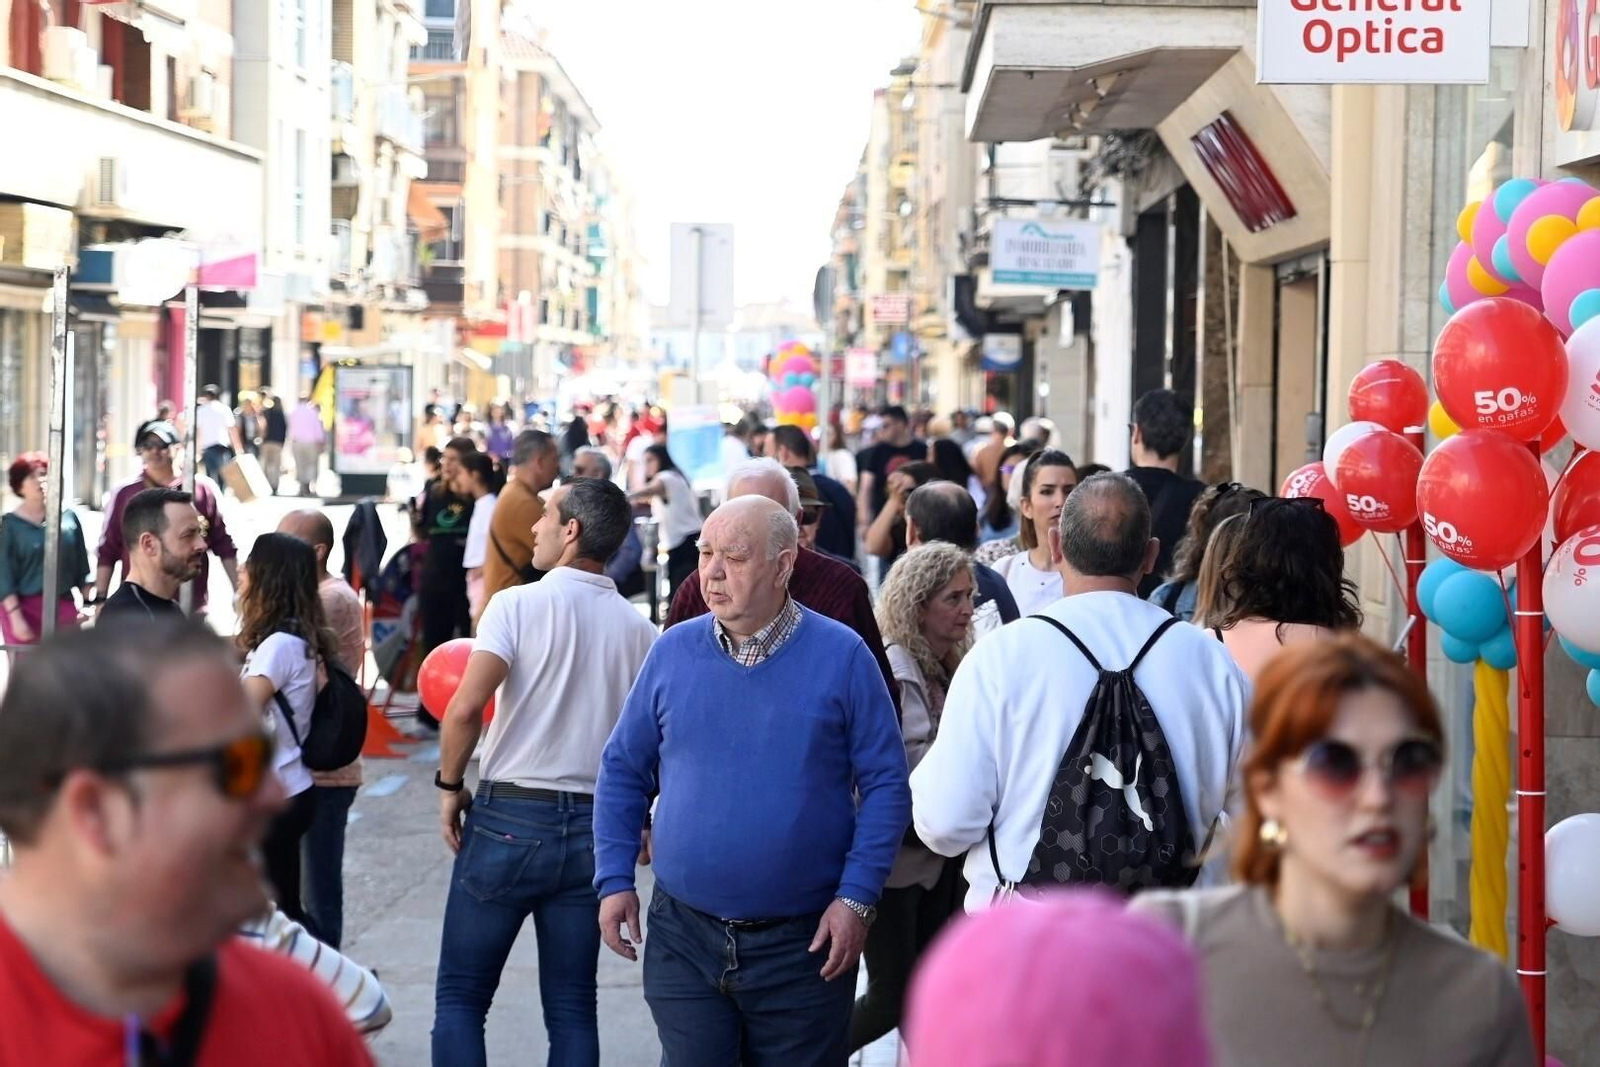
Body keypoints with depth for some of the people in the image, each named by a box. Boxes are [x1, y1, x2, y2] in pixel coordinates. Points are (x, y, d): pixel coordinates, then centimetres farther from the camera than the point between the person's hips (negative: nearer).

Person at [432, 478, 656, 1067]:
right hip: (595, 827, 4)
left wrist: (450, 786, -3)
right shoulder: (639, 630, 3)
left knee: (460, 996, 6)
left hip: (508, 818, -4)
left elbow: (466, 708, -17)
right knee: (572, 1008, 9)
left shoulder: (519, 604, -8)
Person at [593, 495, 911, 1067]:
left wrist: (857, 896, -11)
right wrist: (614, 880, 2)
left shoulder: (841, 655, -6)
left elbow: (885, 783, -4)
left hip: (804, 943, -2)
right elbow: (623, 770, 10)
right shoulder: (673, 652, 2)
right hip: (684, 935, 2)